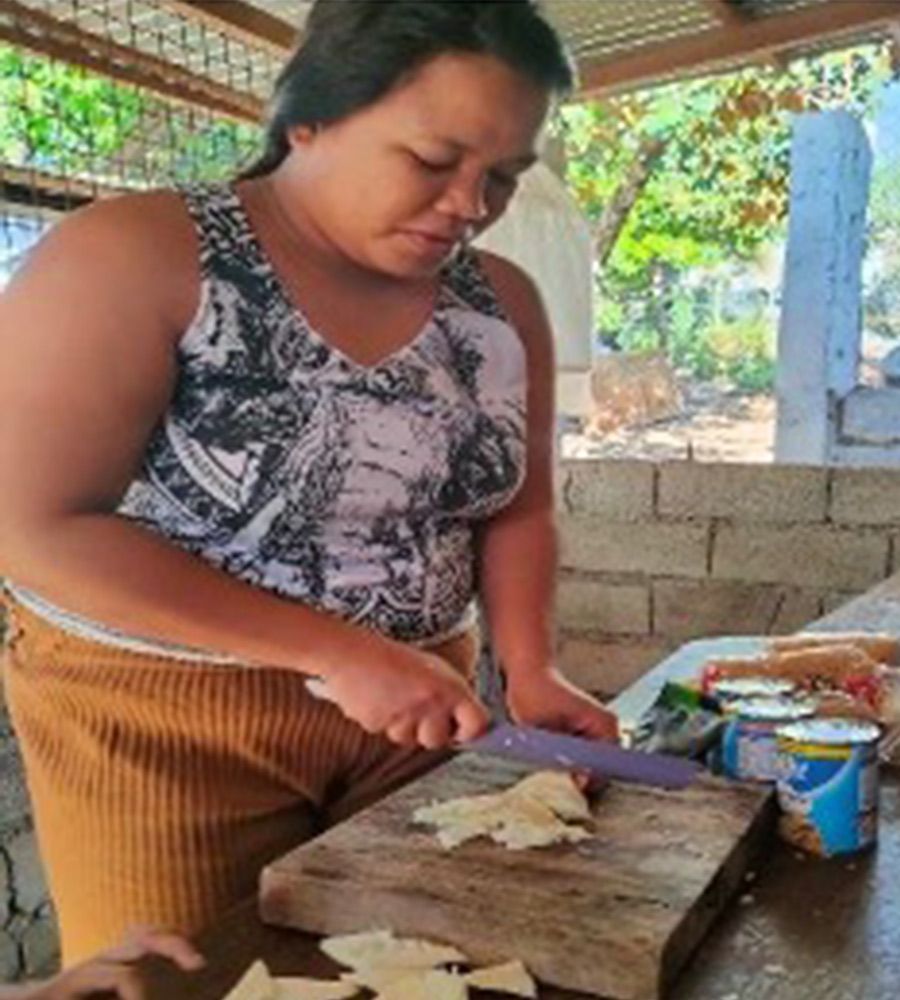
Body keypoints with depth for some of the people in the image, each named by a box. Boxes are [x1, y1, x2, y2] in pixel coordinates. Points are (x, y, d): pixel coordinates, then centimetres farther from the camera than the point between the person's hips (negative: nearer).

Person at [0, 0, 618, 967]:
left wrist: (527, 670, -10)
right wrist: (337, 652, -22)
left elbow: (516, 510, 8)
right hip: (166, 724, -4)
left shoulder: (501, 304, 0)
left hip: (411, 714, 5)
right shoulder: (132, 259, -16)